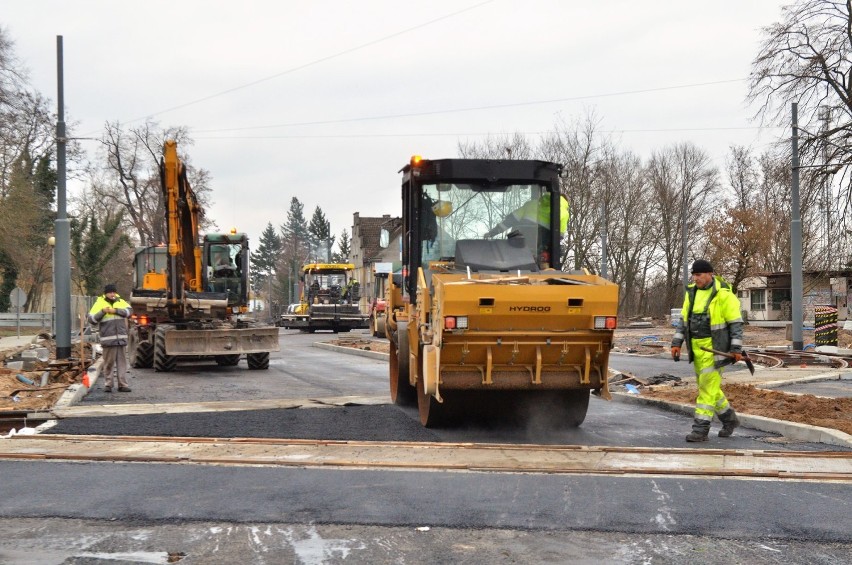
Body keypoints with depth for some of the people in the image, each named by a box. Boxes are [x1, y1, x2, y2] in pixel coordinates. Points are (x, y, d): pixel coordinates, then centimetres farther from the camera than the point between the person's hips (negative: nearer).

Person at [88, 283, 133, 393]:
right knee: (108, 363, 0)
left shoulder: (120, 302, 13)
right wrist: (102, 311, -16)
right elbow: (92, 320, -3)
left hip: (121, 338, 3)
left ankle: (122, 384, 6)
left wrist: (115, 310, -15)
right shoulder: (99, 304, 3)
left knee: (122, 362, 3)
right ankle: (108, 385, 9)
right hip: (108, 339, -3)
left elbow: (128, 312, -4)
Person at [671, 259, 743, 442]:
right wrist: (676, 343, 6)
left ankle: (700, 429, -6)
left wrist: (736, 349, -14)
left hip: (715, 348, -7)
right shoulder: (691, 292, 8)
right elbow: (684, 319, 14)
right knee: (707, 386, 15)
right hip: (697, 347, 7)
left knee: (708, 388, -8)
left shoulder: (723, 294, -12)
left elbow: (736, 322, -10)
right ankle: (729, 419, 33)